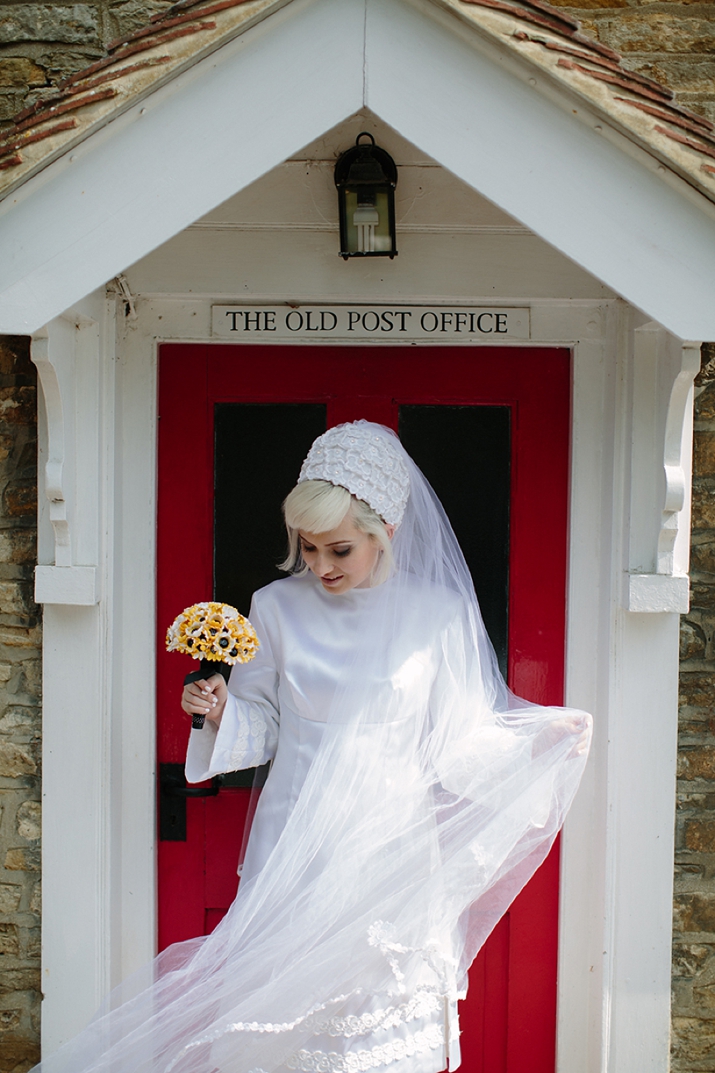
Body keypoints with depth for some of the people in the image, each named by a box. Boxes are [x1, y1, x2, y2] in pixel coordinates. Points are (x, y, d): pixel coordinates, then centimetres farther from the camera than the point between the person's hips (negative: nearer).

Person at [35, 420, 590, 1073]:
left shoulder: (440, 615, -2)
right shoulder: (278, 608, 2)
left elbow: (456, 746, 0)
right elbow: (261, 728, 9)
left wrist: (535, 742, -15)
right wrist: (220, 712, -10)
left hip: (391, 854, -1)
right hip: (294, 853, 1)